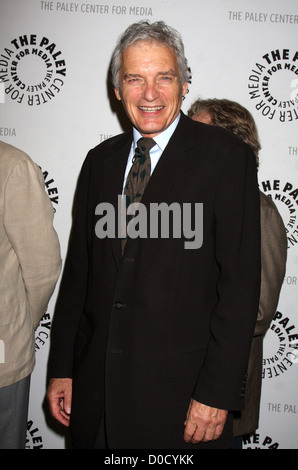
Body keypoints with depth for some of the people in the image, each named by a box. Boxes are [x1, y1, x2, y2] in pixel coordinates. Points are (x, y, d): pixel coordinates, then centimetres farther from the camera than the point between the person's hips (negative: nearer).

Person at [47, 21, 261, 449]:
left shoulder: (227, 157, -8)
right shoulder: (100, 161, 7)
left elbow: (240, 282, -11)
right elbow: (78, 269, 8)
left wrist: (217, 393, -13)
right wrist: (61, 368, 7)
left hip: (180, 390, -4)